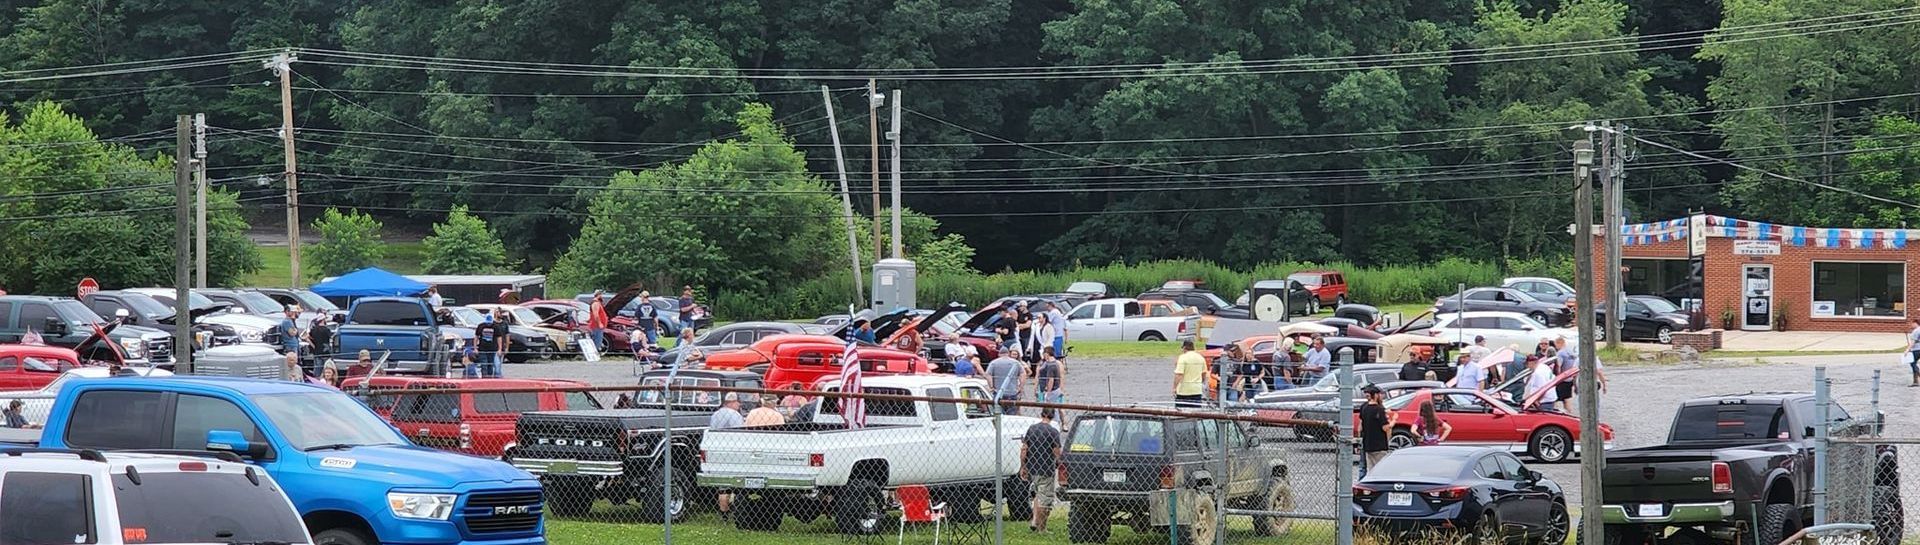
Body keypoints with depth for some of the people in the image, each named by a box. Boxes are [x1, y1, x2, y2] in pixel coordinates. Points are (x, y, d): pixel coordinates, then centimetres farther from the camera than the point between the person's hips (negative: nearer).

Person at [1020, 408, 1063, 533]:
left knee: (1038, 494, 23)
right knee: (1044, 499, 5)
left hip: (1032, 470, 4)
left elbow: (1024, 450, 3)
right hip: (1046, 470, -4)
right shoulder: (1053, 432, -11)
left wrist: (1023, 466, 10)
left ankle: (1034, 520, 11)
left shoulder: (1031, 429, 2)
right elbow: (1057, 454, -13)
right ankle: (1041, 528, 10)